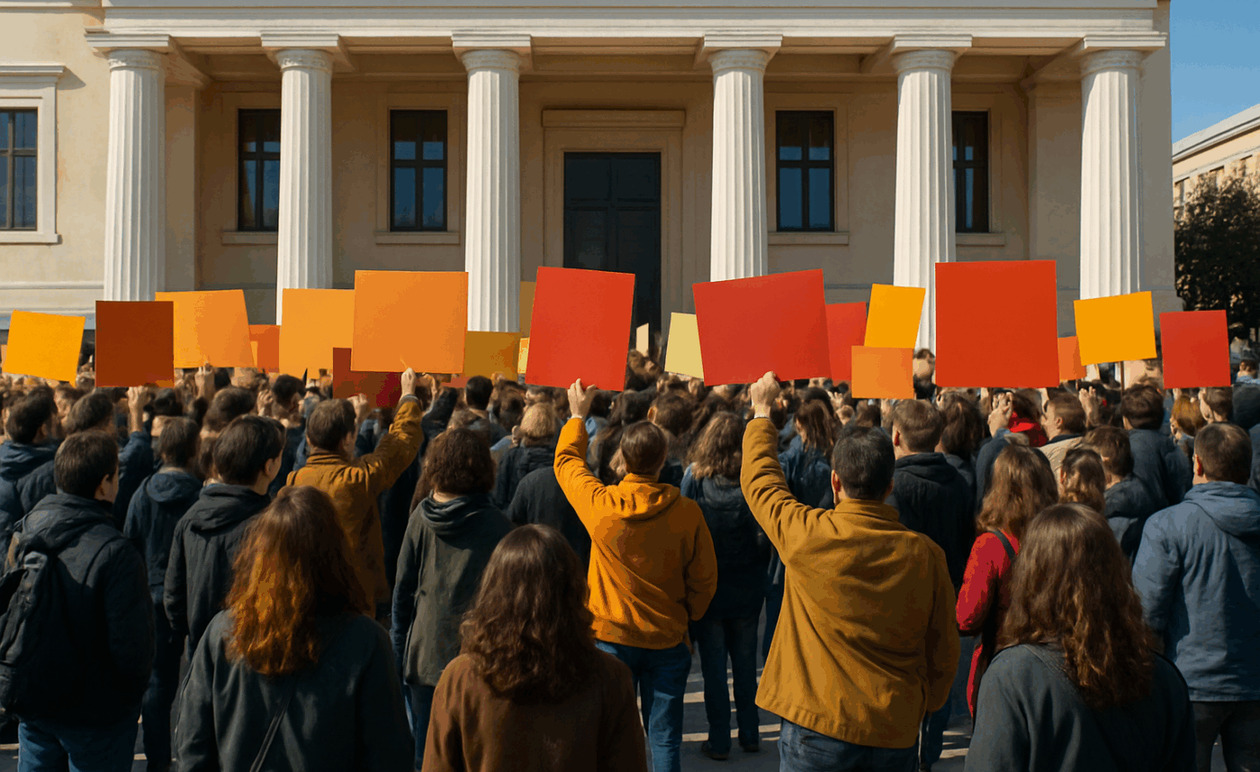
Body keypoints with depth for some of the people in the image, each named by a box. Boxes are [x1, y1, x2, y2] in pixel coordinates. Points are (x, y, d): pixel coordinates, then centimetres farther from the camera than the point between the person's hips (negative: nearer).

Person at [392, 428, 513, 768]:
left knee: (425, 755, 14)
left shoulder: (422, 516, -2)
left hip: (425, 655, 2)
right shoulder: (496, 525, -8)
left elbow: (403, 588, 3)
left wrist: (400, 651, 12)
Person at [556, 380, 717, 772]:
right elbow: (704, 579, -2)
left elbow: (566, 461, 6)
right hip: (668, 639, 1)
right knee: (665, 739, 11)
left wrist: (578, 416, 20)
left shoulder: (600, 504, -15)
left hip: (611, 636, 0)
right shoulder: (687, 512, -14)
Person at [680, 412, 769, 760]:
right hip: (745, 591, 1)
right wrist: (755, 569, 5)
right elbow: (765, 537, -13)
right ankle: (749, 735, 26)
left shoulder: (694, 477, -10)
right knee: (745, 663, 16)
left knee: (714, 665, 9)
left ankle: (719, 741, 16)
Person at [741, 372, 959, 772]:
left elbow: (759, 477, 7)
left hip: (817, 727, -2)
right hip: (896, 733, 3)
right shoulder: (926, 554, -7)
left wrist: (762, 411, 21)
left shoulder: (807, 535, -13)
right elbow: (944, 652, 3)